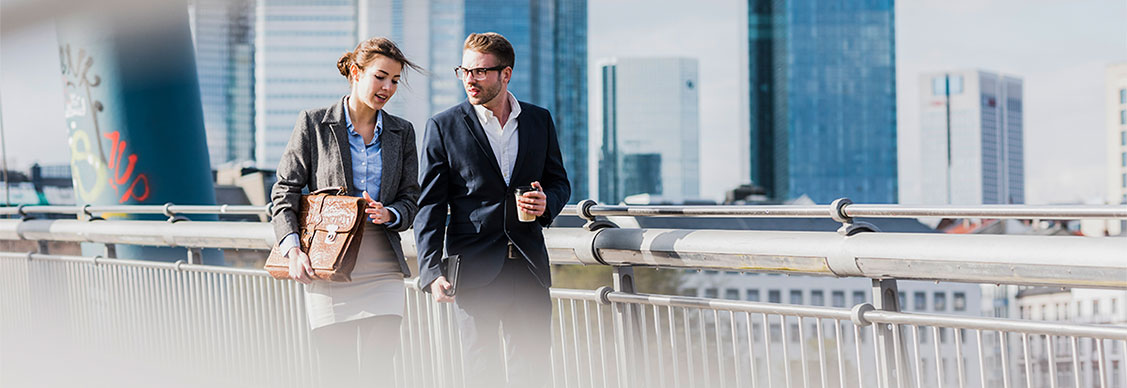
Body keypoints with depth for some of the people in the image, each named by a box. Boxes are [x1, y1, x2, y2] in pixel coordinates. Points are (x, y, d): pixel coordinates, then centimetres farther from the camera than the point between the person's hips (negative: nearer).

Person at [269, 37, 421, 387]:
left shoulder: (402, 132, 11)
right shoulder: (314, 124, 2)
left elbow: (411, 200, 13)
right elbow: (285, 191, 1)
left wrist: (389, 214, -10)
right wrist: (293, 249, -12)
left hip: (383, 269, 3)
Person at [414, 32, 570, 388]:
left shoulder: (539, 120, 9)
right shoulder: (444, 127, 0)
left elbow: (559, 181, 19)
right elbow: (430, 206, -2)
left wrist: (547, 202, -6)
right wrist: (432, 271, -12)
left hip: (529, 267, 3)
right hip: (474, 270, -3)